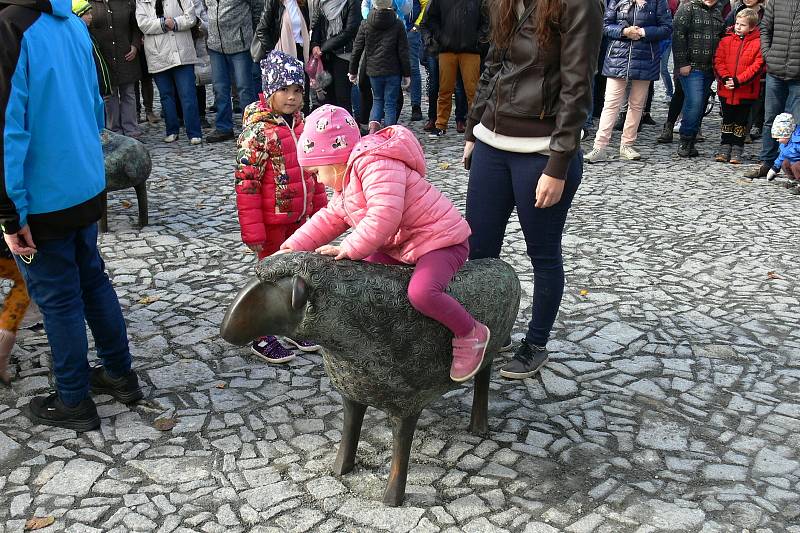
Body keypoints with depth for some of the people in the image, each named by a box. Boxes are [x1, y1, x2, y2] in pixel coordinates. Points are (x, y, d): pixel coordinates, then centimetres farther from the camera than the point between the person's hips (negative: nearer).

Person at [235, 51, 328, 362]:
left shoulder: (301, 124, 5)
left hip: (301, 217, 7)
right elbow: (246, 183, -20)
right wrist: (252, 231, -21)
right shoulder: (257, 131, -18)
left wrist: (320, 208, 16)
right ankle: (263, 338, 21)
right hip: (272, 221, -7)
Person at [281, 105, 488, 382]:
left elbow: (384, 217, -34)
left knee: (420, 291, -33)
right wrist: (293, 247, 4)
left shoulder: (376, 165, -23)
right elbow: (330, 219, 14)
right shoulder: (347, 184, 12)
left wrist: (349, 249, -27)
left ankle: (471, 334, -9)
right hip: (400, 246, 11)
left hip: (440, 240, -11)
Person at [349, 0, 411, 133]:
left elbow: (357, 50, 3)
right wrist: (407, 74, 3)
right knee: (390, 103, 7)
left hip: (373, 71, 2)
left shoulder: (365, 25, 0)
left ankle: (373, 123, -7)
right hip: (393, 72, -2)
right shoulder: (398, 25, -4)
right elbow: (403, 52, -3)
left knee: (377, 100, 19)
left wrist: (353, 71, 12)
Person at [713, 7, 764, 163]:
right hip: (726, 89, 2)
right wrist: (725, 78, -14)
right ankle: (725, 150, 20)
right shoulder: (726, 40, 3)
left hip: (746, 91, -2)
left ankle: (736, 152, 14)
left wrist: (738, 81, -18)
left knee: (741, 121, 7)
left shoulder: (757, 43, -6)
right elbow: (718, 61, 0)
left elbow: (757, 66, -11)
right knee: (727, 120, 12)